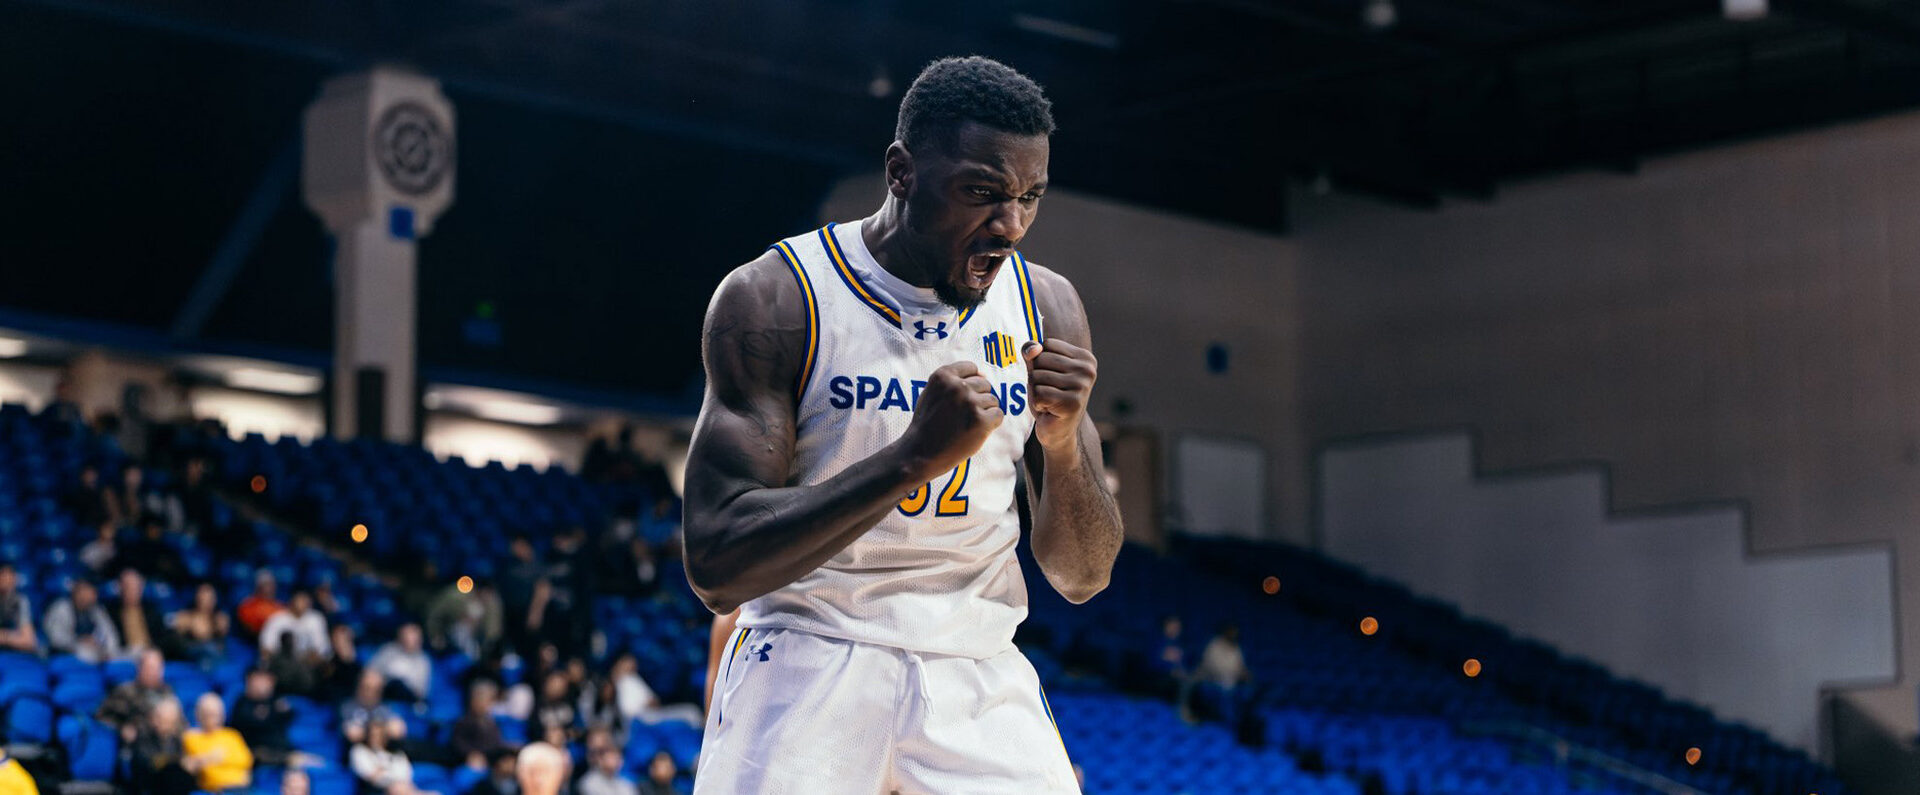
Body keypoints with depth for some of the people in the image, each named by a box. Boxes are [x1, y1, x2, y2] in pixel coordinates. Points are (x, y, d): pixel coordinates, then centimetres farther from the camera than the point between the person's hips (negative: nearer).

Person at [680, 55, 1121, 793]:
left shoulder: (1044, 308, 2)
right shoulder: (774, 299, -12)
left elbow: (1082, 578, 5)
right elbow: (715, 567, -20)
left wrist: (1064, 446, -16)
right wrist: (912, 458, -29)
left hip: (978, 667, 4)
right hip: (812, 654, -4)